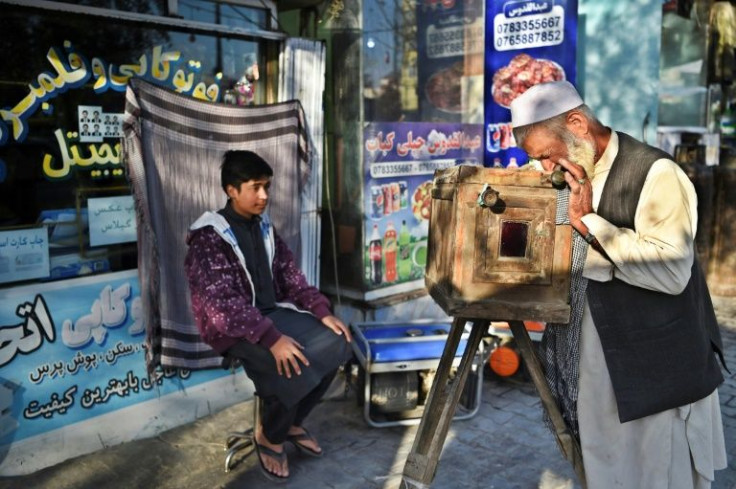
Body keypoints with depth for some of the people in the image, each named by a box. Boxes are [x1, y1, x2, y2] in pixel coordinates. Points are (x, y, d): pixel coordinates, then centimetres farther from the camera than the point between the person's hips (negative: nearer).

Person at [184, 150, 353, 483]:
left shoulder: (263, 227, 8)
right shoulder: (209, 237, -15)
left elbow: (291, 277, 9)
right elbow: (222, 302, -24)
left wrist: (323, 312, -7)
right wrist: (272, 338, -34)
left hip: (274, 312, 7)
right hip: (233, 327, -7)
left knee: (335, 345, -13)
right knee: (295, 367, -29)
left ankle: (292, 422, 8)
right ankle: (269, 436, 1)